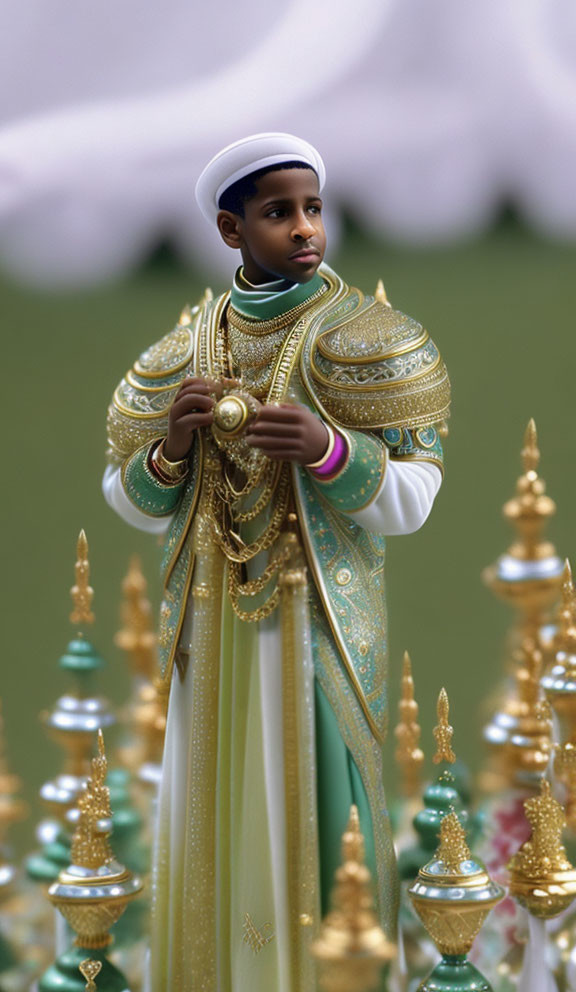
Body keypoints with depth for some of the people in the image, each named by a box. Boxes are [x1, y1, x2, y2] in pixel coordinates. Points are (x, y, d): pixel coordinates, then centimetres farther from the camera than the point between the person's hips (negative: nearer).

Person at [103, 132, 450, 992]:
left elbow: (411, 504, -7)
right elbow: (134, 506, 9)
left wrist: (330, 451, -24)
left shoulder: (355, 336, -2)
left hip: (319, 623, -3)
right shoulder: (185, 347, 8)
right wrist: (172, 448, -11)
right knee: (217, 825, 5)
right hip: (213, 627, 3)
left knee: (316, 820, -2)